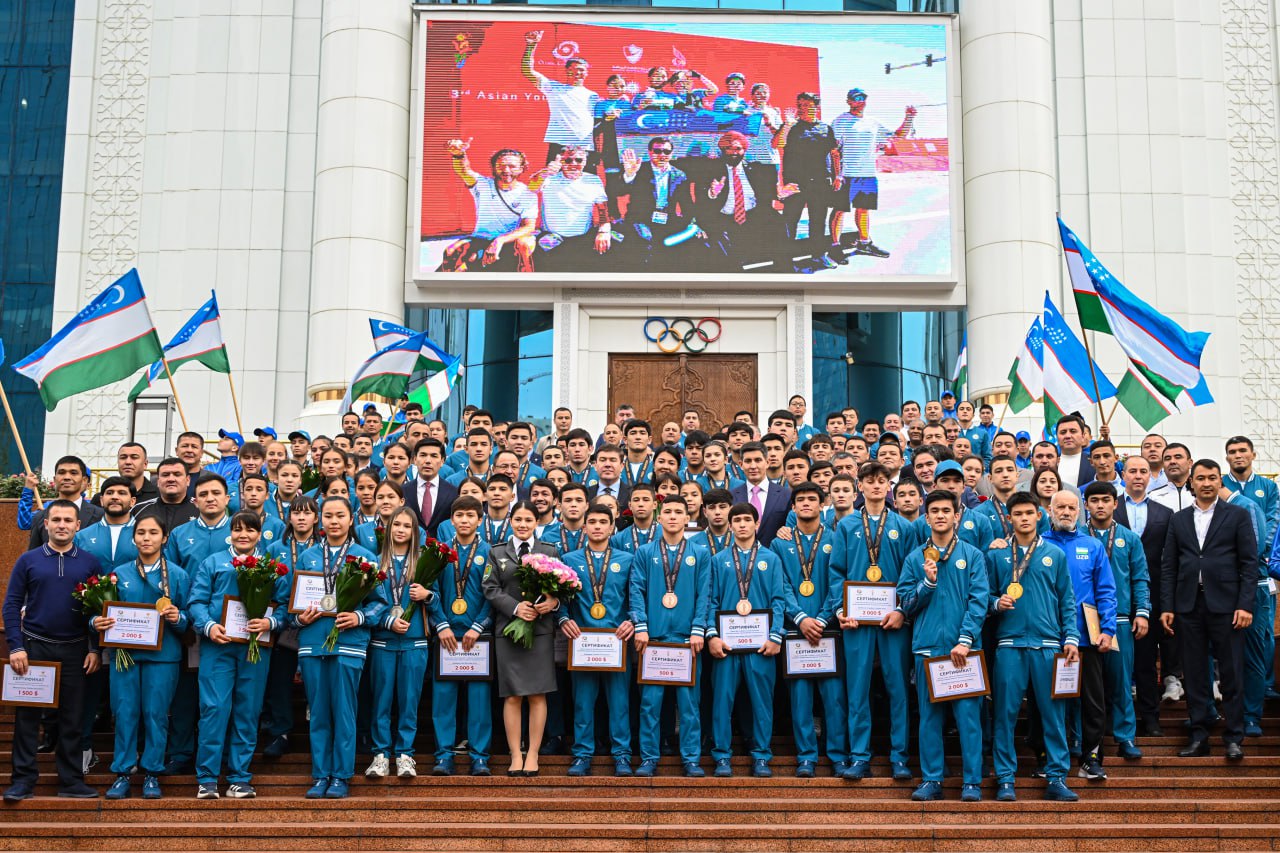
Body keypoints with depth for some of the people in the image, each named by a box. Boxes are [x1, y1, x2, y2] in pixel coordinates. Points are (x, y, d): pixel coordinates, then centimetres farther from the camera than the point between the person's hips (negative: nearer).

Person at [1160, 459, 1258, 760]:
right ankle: (1199, 736, 13)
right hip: (1188, 606, 3)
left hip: (1225, 606, -3)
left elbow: (1249, 563, 0)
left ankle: (1233, 738, 8)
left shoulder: (1237, 516, 5)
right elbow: (1169, 566, 10)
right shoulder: (1179, 519, 12)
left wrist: (1245, 605, -9)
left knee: (1231, 673, 0)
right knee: (1194, 674, 6)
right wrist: (1166, 607, 3)